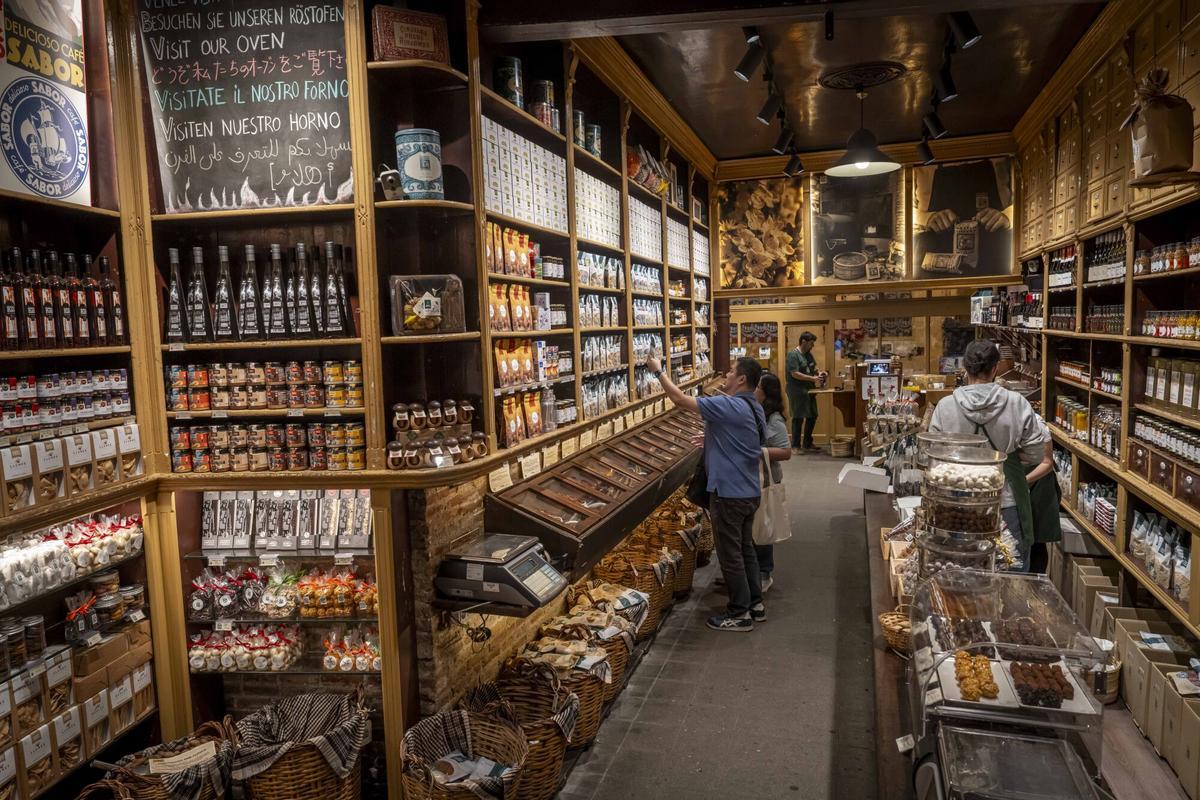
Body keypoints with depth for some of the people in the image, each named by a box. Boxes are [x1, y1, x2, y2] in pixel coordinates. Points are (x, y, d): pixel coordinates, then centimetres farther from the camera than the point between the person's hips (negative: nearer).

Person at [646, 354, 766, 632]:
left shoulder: (728, 406, -22)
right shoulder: (755, 409, 8)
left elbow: (680, 399, -20)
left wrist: (658, 371, -8)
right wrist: (710, 439, 23)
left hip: (730, 493, -9)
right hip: (749, 491, 9)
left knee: (730, 554, 2)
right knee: (745, 548, 20)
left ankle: (739, 614, 11)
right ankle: (755, 603, 29)